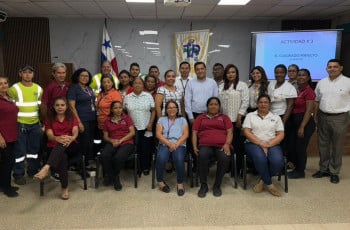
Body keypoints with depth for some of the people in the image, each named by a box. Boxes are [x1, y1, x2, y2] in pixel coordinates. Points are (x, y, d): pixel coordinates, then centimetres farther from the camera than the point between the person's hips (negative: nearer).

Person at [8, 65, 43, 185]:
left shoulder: (38, 89, 9)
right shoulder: (14, 88, -6)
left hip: (35, 124, 4)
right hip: (20, 124, -4)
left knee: (34, 148, 13)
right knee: (19, 150, 1)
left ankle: (33, 171, 28)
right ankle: (18, 174, 14)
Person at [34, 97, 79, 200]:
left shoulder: (72, 117, 12)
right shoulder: (49, 118, 12)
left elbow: (75, 132, -6)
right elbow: (50, 135, -4)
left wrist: (71, 138, -32)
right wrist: (58, 138, -30)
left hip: (71, 147, 0)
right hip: (54, 147, 0)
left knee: (62, 145, -37)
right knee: (62, 156, -36)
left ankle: (46, 168, -56)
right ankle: (64, 188, -34)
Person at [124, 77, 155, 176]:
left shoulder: (148, 96, 2)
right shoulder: (127, 97, 5)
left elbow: (153, 110, 2)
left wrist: (150, 123, -6)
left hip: (146, 128, -1)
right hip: (133, 128, 1)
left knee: (146, 149, 2)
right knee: (136, 148, 3)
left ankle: (145, 167, 16)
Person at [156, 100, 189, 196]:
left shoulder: (182, 120, 19)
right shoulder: (161, 119, 18)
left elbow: (185, 134, 5)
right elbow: (158, 134, 4)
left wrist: (176, 144, -12)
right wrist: (169, 143, -12)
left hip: (179, 145, 0)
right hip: (164, 144, 0)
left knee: (179, 159, -33)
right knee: (161, 158, -32)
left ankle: (180, 183, -13)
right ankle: (160, 181, -6)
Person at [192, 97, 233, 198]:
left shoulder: (224, 117, 24)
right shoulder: (200, 118, 25)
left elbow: (230, 132, 11)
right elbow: (194, 133, 16)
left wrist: (227, 144, -8)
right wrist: (194, 147, -1)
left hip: (222, 146, 0)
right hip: (205, 145, 0)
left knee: (224, 158, -33)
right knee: (202, 156, -34)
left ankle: (217, 185, -11)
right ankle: (203, 185, -16)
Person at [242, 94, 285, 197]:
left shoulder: (276, 117, 16)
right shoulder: (250, 115, 11)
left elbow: (281, 134, 5)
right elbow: (246, 132, -2)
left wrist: (268, 144, -12)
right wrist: (261, 144, -13)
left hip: (272, 145, 2)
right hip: (254, 143, -2)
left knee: (278, 161, -31)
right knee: (260, 158, -36)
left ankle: (263, 180, -5)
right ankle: (269, 184, -12)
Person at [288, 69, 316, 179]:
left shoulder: (309, 91, -12)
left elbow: (308, 111, -16)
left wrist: (302, 127, -19)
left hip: (305, 122, -7)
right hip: (294, 121, 7)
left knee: (300, 147, 1)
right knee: (292, 146, 11)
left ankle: (300, 171, 17)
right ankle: (296, 168, 28)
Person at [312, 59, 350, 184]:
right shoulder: (321, 82, 7)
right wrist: (315, 116, 8)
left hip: (340, 118, -4)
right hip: (323, 117, 4)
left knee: (337, 146, 6)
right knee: (323, 145, 12)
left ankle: (334, 172, 20)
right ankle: (324, 169, 27)